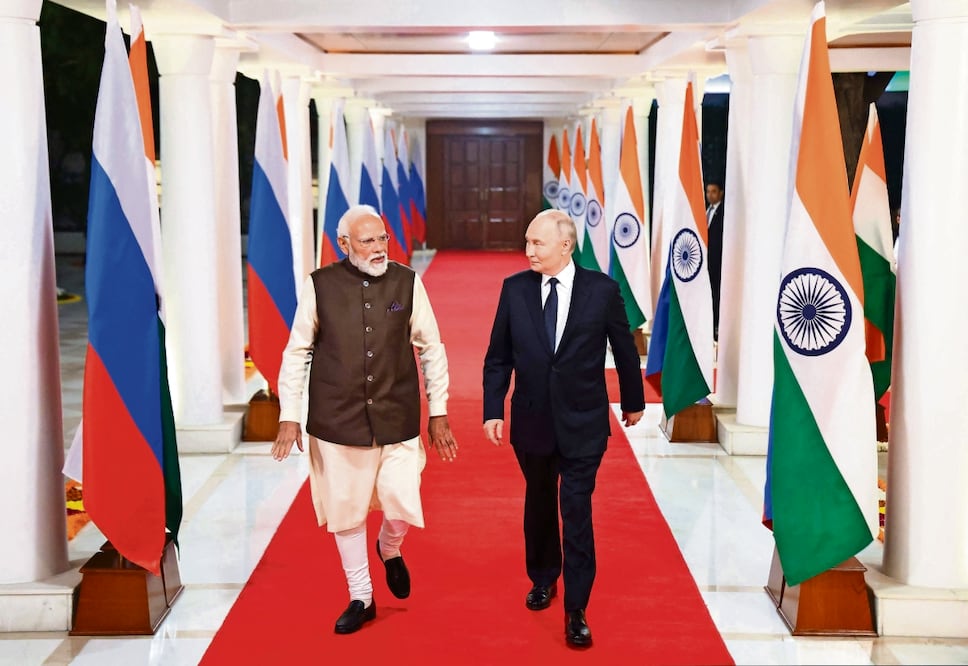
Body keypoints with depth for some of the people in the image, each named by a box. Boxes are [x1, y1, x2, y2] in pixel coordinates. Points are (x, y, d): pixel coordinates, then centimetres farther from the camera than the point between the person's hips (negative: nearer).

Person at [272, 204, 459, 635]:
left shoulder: (408, 283, -2)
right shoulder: (319, 285, -4)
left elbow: (431, 349, 4)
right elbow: (296, 353, 2)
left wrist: (438, 413, 5)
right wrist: (289, 417, 0)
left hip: (397, 418, 0)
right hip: (337, 420, 0)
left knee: (403, 506, -5)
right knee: (346, 511, 9)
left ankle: (389, 551, 33)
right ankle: (360, 598, 30)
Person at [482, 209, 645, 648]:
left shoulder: (602, 289, -9)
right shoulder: (514, 288, -4)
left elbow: (624, 348, 4)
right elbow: (498, 357, 0)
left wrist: (633, 400, 14)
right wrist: (493, 410, -6)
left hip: (583, 422, -2)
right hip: (531, 419, 3)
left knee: (576, 512, -3)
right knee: (539, 504, 19)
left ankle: (576, 611, 8)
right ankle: (543, 579, 41)